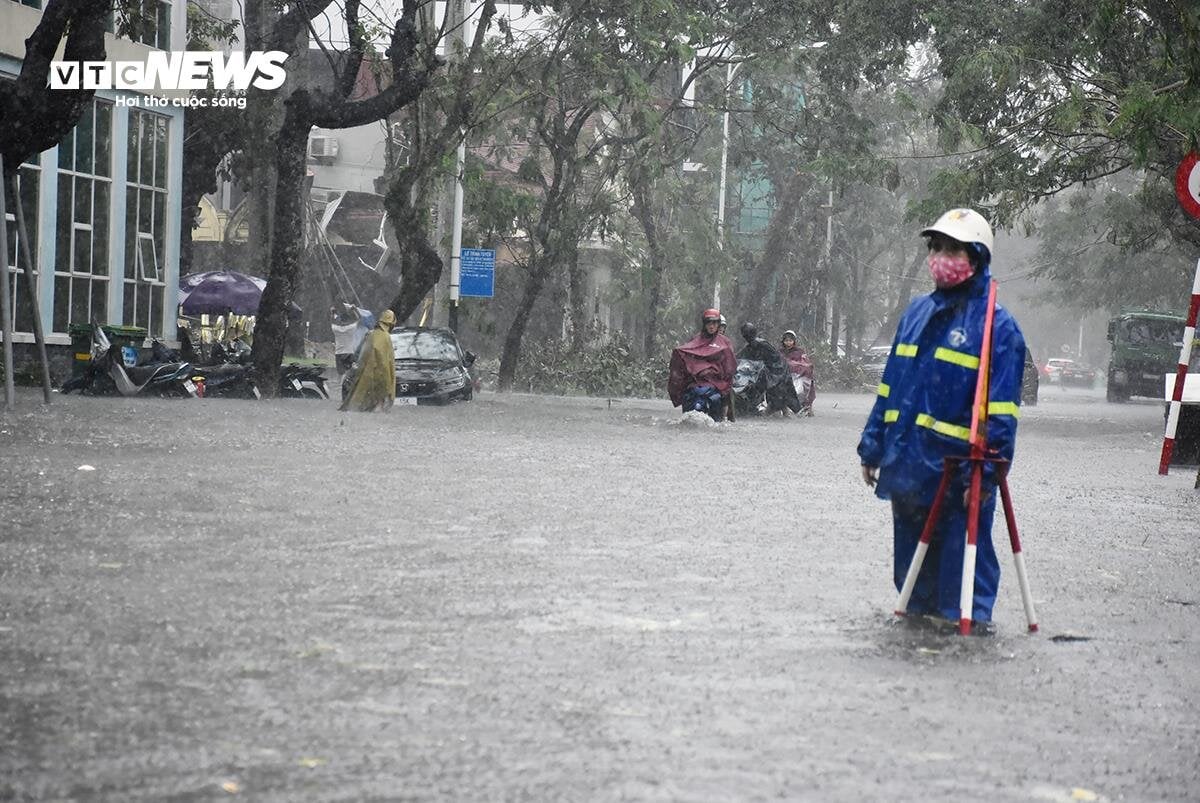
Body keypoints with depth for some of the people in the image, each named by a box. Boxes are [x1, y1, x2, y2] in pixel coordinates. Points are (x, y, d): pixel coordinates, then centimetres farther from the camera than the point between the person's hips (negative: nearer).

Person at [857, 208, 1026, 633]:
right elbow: (890, 386, 17)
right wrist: (873, 446, 15)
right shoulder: (917, 312, 12)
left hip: (956, 470, -7)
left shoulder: (997, 326, -9)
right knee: (912, 551, 17)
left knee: (962, 548, -3)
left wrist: (984, 473, -19)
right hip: (906, 466, 7)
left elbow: (999, 411, -13)